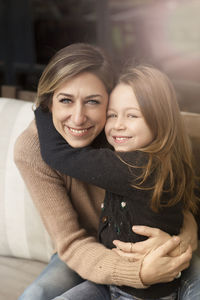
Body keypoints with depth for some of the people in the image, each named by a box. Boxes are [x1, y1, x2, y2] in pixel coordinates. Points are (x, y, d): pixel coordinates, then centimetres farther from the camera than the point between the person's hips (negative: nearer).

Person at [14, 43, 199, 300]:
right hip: (85, 252, 1)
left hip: (144, 248, 0)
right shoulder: (32, 150, -23)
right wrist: (138, 273, -41)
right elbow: (71, 243, -23)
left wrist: (173, 240, -40)